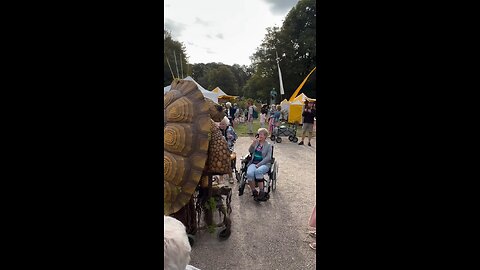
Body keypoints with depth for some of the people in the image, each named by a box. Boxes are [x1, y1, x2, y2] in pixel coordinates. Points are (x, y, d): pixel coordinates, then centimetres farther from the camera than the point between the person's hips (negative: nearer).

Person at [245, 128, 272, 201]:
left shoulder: (268, 145, 5)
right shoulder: (256, 142, 15)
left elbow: (268, 157, -4)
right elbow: (250, 151, 7)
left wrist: (259, 164, -15)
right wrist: (253, 144, -10)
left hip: (264, 164, -3)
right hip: (253, 162, 3)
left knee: (258, 171, -37)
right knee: (249, 173, -31)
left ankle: (261, 192, -29)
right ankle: (254, 192, -17)